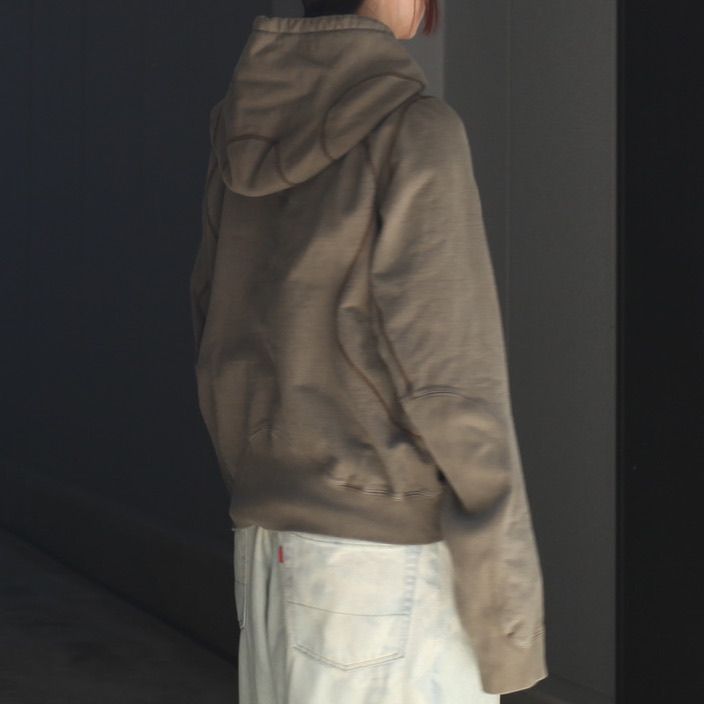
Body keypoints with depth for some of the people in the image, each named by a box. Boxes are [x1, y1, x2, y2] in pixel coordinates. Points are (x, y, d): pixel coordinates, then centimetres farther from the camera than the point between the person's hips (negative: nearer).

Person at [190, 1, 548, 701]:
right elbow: (448, 383, -18)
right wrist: (507, 600, -12)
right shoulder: (414, 131, -16)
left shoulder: (245, 132, 6)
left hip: (271, 540, 7)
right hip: (390, 559, -7)